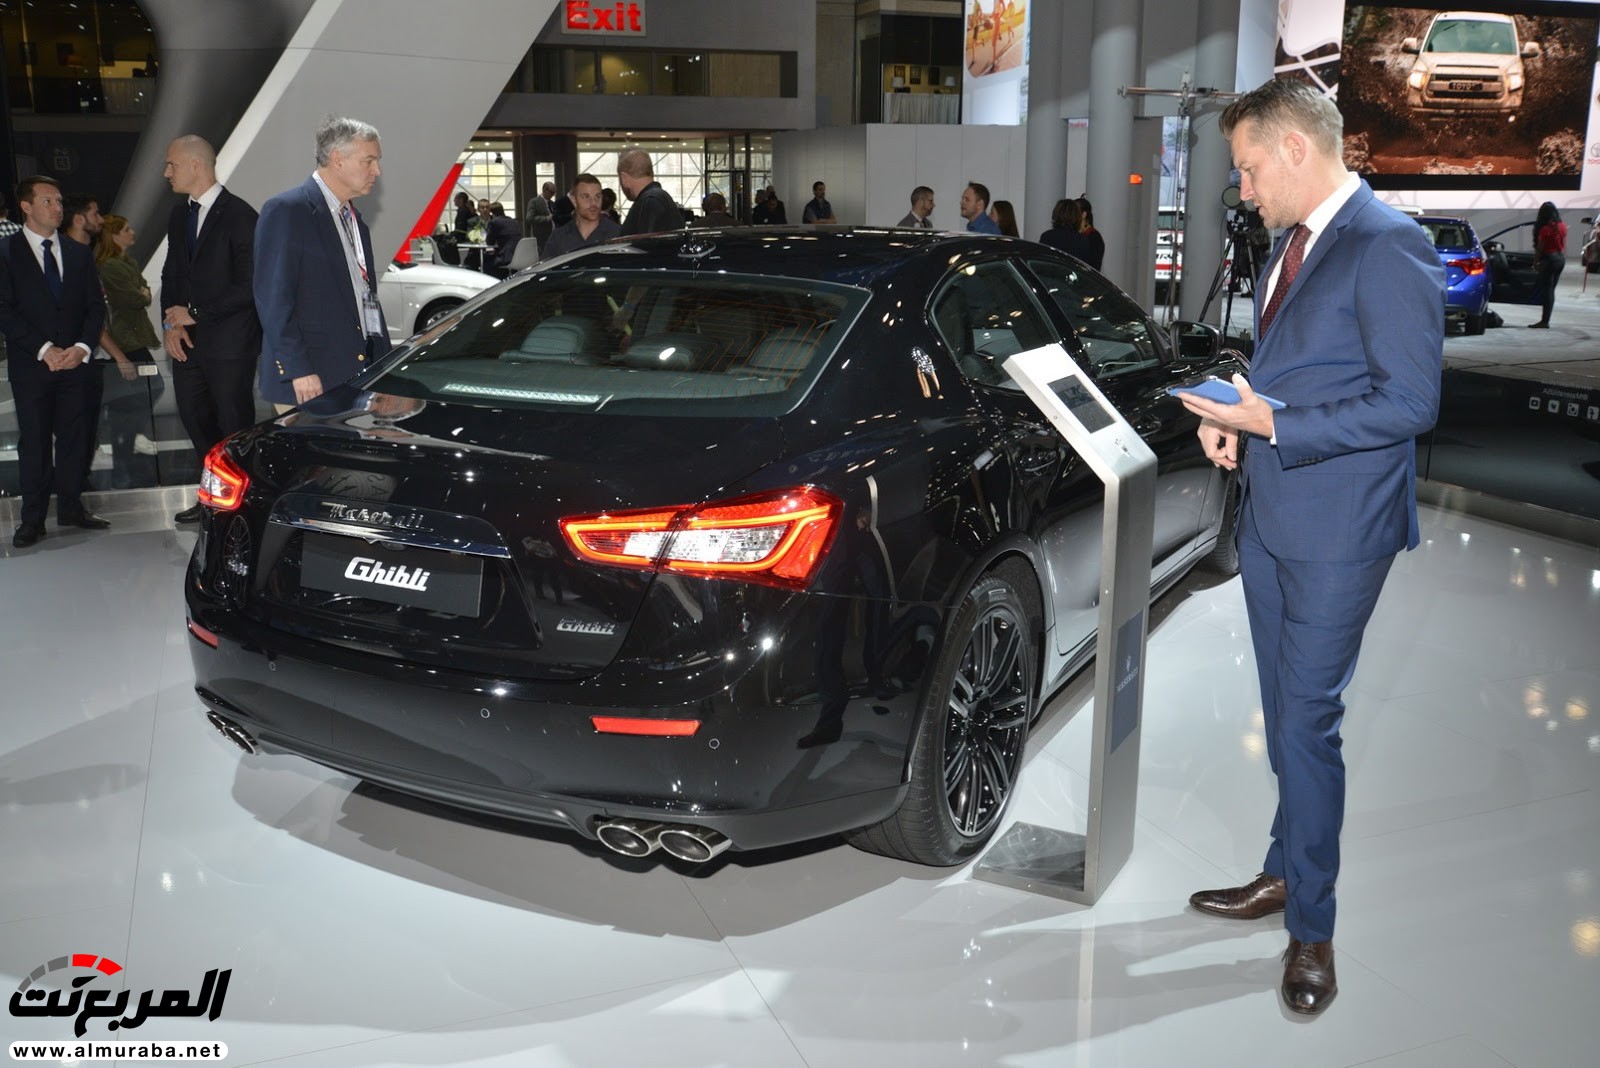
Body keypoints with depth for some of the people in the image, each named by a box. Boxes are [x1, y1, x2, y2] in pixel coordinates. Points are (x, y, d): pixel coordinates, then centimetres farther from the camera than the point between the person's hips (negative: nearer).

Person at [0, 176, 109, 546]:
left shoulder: (78, 253, 12)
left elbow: (95, 306, 9)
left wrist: (83, 347, -7)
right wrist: (44, 349, -15)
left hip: (75, 361, 3)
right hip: (30, 364, -3)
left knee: (73, 436, 5)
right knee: (33, 441, 0)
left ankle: (71, 507, 15)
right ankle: (33, 518, 5)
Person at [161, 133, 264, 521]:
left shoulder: (239, 216, -11)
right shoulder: (179, 215, 13)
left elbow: (249, 285, -16)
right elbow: (171, 275, 17)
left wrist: (196, 314, -13)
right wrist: (171, 324, 1)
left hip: (229, 342, -8)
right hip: (187, 340, 8)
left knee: (234, 425, 0)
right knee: (195, 418, 12)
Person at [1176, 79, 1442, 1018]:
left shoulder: (1388, 246, -16)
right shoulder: (1293, 244, 12)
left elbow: (1411, 402, -20)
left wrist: (1270, 425, -21)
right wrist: (1237, 418, 2)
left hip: (1335, 532, -9)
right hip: (1269, 514, 9)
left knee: (1307, 726, -1)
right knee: (1285, 718, 19)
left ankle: (1312, 928, 15)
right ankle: (1288, 873, 35)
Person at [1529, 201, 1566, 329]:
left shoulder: (1545, 229, -16)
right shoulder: (1562, 226, 6)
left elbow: (1540, 248, -12)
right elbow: (1564, 245, 12)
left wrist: (1535, 263, -1)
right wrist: (1563, 258, 20)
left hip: (1549, 259, -8)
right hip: (1561, 259, 8)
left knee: (1546, 290, -4)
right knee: (1551, 290, 12)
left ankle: (1545, 321, -3)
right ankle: (1545, 320, 16)